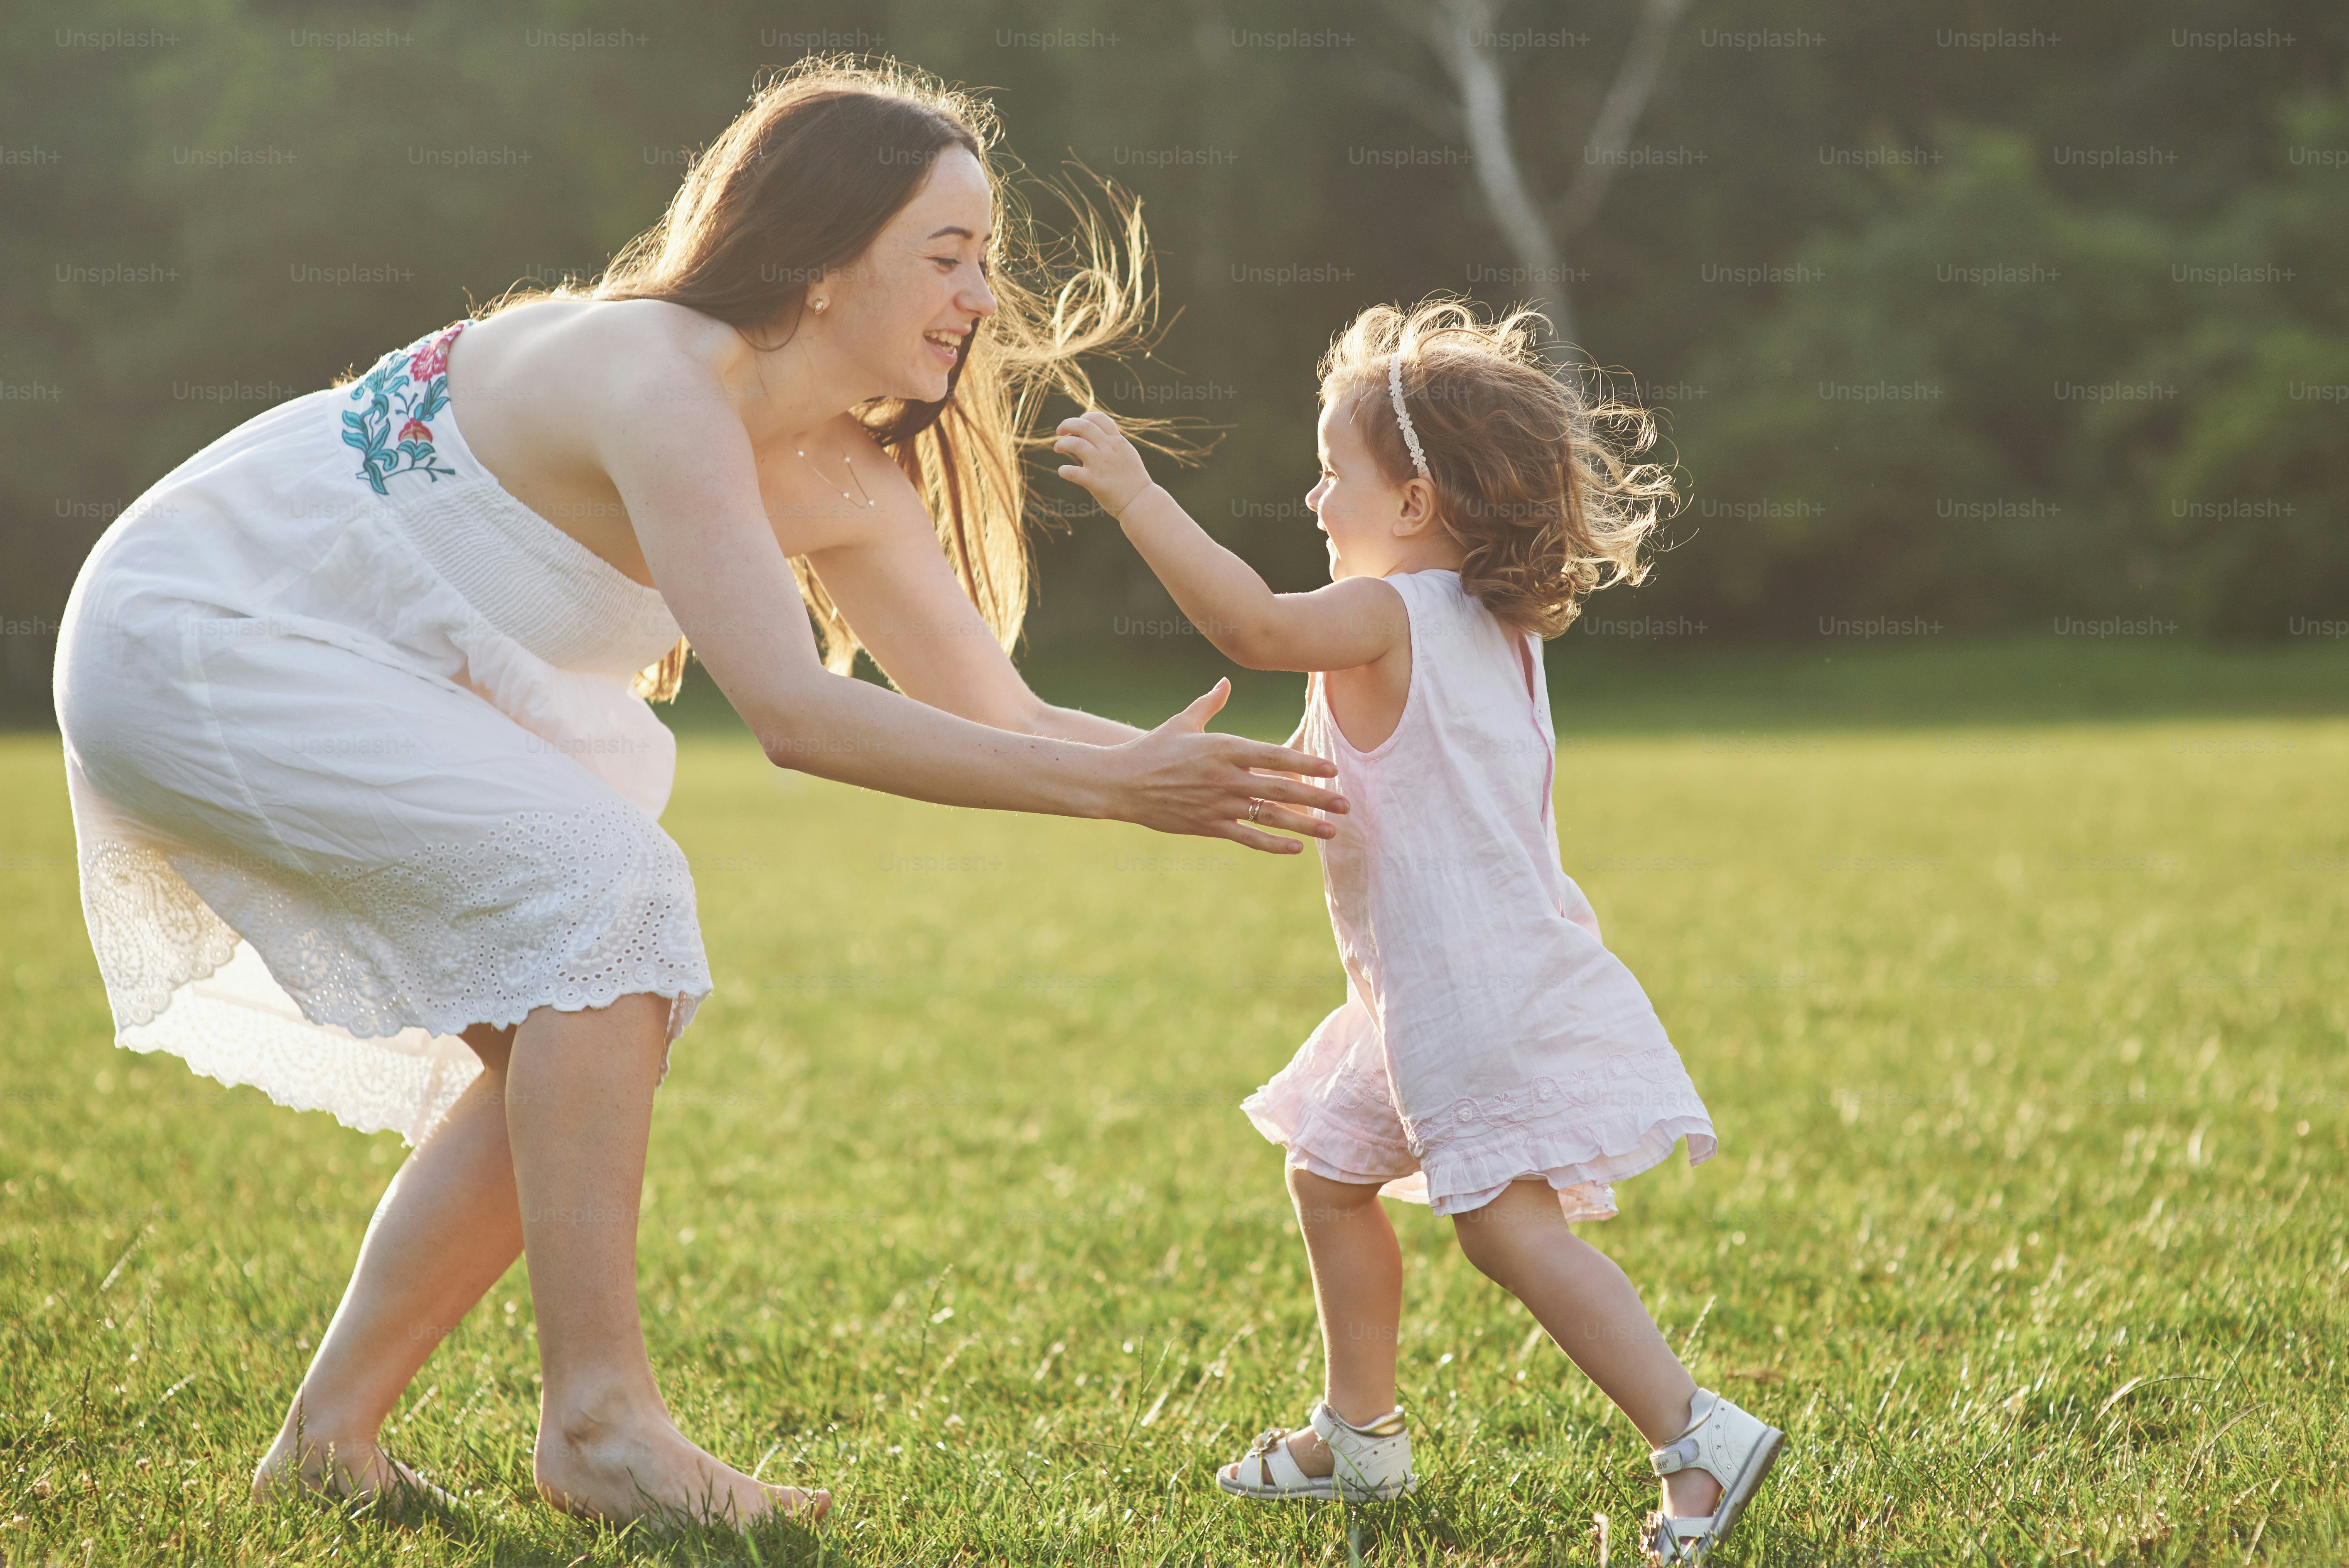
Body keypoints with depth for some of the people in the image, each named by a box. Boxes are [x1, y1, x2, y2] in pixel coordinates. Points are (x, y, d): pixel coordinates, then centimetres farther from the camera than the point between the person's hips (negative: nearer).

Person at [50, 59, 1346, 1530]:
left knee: (570, 1041, 2)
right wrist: (1110, 788, -37)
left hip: (334, 681, 10)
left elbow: (1002, 714, 1)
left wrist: (1239, 779, -12)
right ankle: (599, 1420, -21)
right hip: (190, 638, -10)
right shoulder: (659, 381, -28)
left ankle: (332, 1435, 9)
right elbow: (796, 712, -36)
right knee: (605, 885, -22)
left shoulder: (847, 475, 0)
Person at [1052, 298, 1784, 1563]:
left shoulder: (1389, 616, -16)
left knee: (1508, 1224, -14)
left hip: (1477, 986, -10)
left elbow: (1253, 625, -32)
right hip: (1434, 990, 10)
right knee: (1330, 1174, 20)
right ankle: (1359, 1436, 31)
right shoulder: (1497, 627, 13)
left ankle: (1698, 1438, -15)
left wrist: (1137, 497, -28)